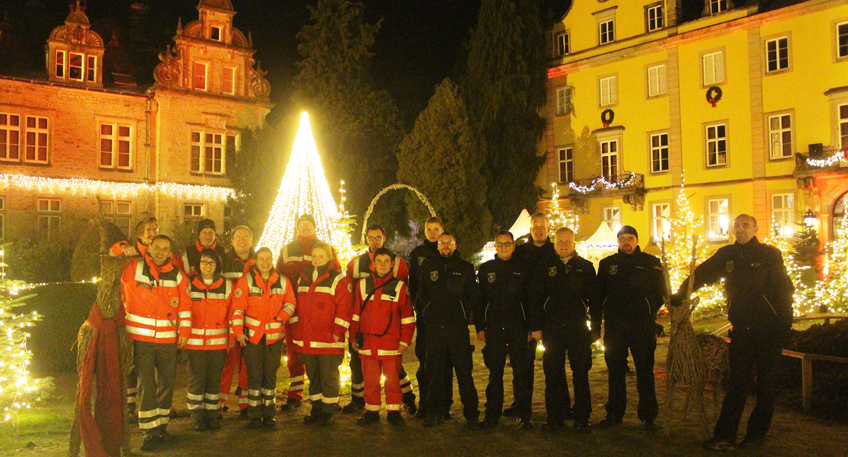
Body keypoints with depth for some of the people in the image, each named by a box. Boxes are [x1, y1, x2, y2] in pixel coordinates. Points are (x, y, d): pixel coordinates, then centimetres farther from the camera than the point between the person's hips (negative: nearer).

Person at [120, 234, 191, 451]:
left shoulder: (177, 275, 4)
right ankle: (150, 432, 6)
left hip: (168, 339, 3)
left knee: (167, 383, 11)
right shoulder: (133, 267, -2)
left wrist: (184, 330, 4)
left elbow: (184, 305, 8)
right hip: (140, 337, -2)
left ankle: (161, 426, 27)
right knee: (146, 384, -3)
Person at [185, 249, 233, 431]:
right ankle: (198, 417, 14)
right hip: (195, 341, -1)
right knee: (196, 379, 3)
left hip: (218, 341, 1)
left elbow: (232, 312, 5)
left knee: (214, 379, 9)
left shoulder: (227, 285, 4)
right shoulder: (189, 285, 2)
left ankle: (212, 416, 20)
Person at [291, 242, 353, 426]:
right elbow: (298, 306, 19)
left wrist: (337, 333, -15)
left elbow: (344, 309, -10)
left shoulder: (339, 280, -6)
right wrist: (296, 332, 15)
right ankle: (316, 409, 27)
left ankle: (327, 411, 14)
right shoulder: (303, 278, 14)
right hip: (306, 340, 6)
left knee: (328, 377, 3)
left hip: (328, 341, -6)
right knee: (313, 377, 15)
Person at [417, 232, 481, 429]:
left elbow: (474, 297, 9)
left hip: (458, 328, -1)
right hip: (434, 328, 2)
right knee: (434, 372, 6)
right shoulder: (427, 267, 12)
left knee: (464, 372, -1)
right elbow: (421, 294, 16)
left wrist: (463, 313, 2)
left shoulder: (466, 268, 8)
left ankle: (471, 415, 7)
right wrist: (428, 314, 8)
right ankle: (435, 412, 18)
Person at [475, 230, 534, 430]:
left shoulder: (523, 269, 4)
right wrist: (479, 327, 1)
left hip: (518, 329, -1)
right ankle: (492, 414, 17)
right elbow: (479, 299, 7)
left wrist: (531, 327, -2)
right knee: (495, 374, 8)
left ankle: (524, 415, 12)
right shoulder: (486, 269, 7)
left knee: (521, 373, 2)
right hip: (493, 329, 1)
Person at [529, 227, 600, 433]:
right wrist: (536, 327, -1)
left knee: (581, 375, 4)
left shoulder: (586, 267, 7)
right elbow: (535, 298, 6)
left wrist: (596, 328, 3)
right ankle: (555, 417, 16)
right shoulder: (545, 266, 7)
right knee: (553, 376, 6)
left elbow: (594, 299, 9)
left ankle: (581, 419, 14)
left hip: (579, 329, 0)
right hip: (552, 329, 0)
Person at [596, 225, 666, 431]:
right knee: (615, 371, 7)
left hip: (643, 325, -2)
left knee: (645, 371, 3)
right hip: (614, 325, 2)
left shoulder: (651, 263, 6)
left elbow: (660, 292, 5)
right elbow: (599, 293, 11)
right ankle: (614, 414, 17)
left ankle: (648, 416, 13)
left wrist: (649, 311, -4)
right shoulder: (607, 264, 11)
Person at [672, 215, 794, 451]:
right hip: (741, 329, 2)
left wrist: (783, 328, -11)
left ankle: (756, 434, 19)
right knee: (737, 383, 1)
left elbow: (785, 290, -4)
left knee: (765, 383, 7)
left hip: (768, 330, -2)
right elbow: (701, 274, 11)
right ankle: (724, 436, -1)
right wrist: (680, 295, -4)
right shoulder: (727, 254, 7)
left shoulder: (770, 254, -1)